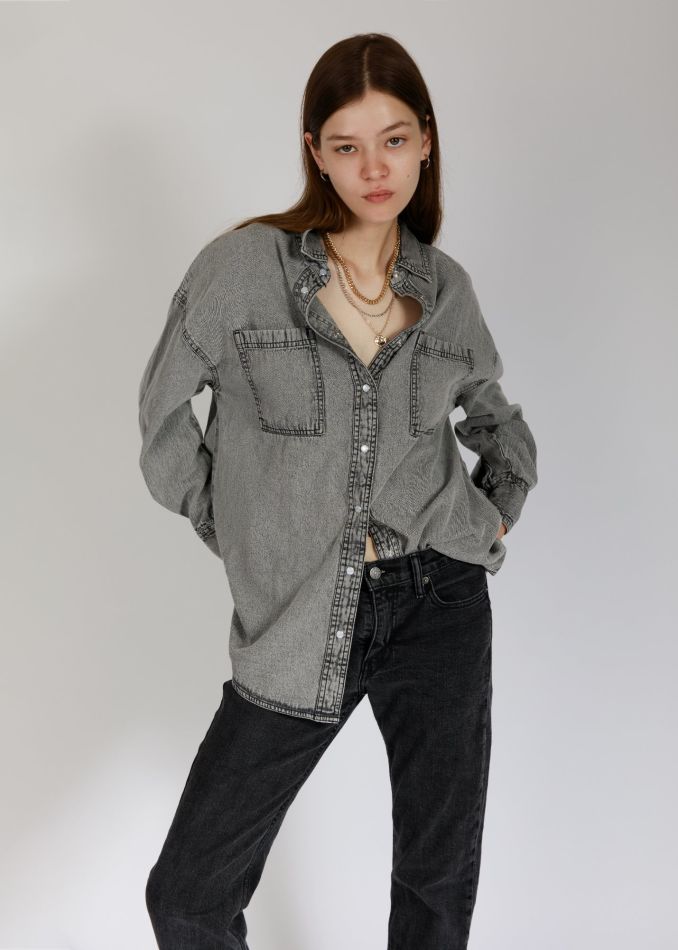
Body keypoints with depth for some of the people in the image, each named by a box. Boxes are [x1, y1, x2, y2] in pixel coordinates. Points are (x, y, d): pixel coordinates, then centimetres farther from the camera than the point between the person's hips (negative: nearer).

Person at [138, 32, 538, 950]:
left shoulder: (447, 286, 4)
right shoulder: (244, 265, -7)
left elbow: (499, 420, 20)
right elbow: (164, 408, 3)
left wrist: (499, 513, 5)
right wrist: (227, 529, 1)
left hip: (439, 605, 3)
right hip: (298, 625, -2)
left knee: (442, 875, 15)